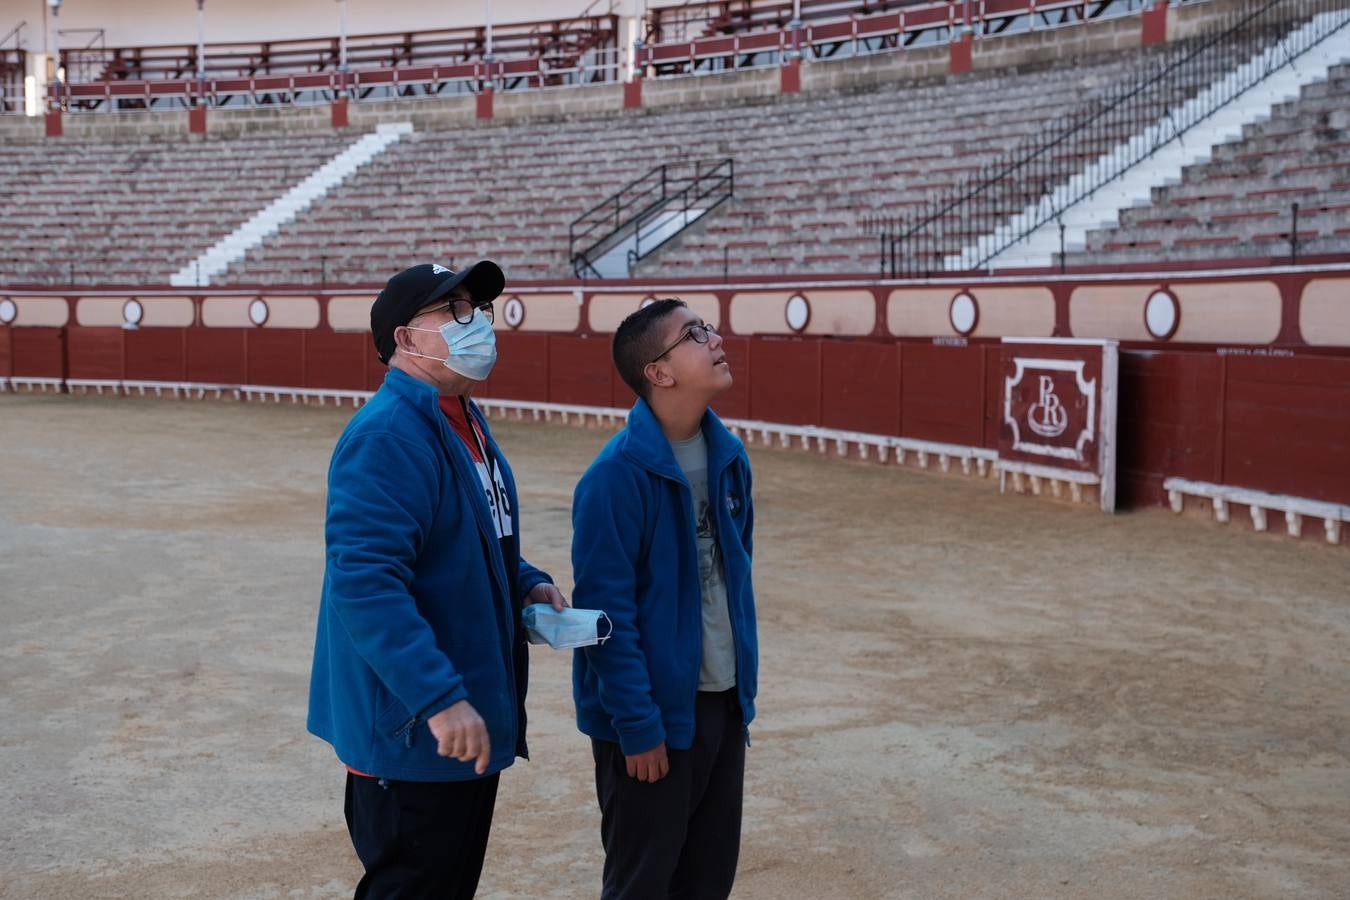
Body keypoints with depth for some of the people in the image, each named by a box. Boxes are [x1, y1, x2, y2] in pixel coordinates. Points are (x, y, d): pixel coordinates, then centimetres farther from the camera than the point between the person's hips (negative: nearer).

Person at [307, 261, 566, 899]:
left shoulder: (464, 421, 10)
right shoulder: (387, 435, -21)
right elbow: (365, 582, -29)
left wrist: (525, 583, 4)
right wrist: (439, 698, -33)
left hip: (469, 725, 10)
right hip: (412, 734, -10)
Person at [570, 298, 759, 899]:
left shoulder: (728, 455, 3)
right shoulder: (618, 475, -20)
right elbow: (605, 610, -20)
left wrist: (745, 684, 13)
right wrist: (638, 724, -19)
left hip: (722, 702, 7)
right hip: (656, 710, -7)